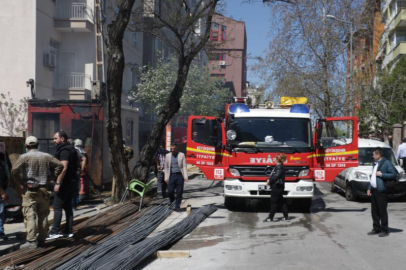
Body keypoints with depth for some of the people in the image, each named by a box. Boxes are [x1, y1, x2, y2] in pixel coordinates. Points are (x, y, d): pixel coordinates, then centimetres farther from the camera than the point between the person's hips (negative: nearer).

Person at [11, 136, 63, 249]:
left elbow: (15, 171, -16)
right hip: (43, 190, 4)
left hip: (30, 190, -4)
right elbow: (59, 165, 2)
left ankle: (31, 241, -11)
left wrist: (21, 181, -3)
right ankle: (42, 240, 16)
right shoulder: (46, 156, 6)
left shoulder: (24, 157, -6)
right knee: (43, 216, 12)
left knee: (30, 216, -4)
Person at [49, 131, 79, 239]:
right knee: (67, 206, 12)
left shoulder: (64, 150, -14)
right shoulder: (70, 149, 17)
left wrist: (58, 183, -24)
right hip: (71, 181, 10)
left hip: (65, 181, -10)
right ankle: (68, 231, 14)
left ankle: (54, 232, -8)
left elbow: (64, 167, -23)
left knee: (57, 206, -7)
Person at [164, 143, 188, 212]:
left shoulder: (182, 155, 3)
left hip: (179, 175, -1)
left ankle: (177, 206, 11)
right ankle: (172, 203, 23)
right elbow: (166, 168, 10)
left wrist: (185, 176, -8)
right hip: (171, 175, 1)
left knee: (179, 192, 0)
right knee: (170, 191, -4)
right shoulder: (167, 156, 7)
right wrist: (166, 178, 3)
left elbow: (184, 166, 1)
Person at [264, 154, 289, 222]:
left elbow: (276, 176, -22)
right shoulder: (280, 166, 14)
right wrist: (269, 179, 3)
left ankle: (270, 217, -1)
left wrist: (269, 181, -8)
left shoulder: (279, 167, -16)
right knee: (281, 201, 13)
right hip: (278, 186, 10)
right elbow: (274, 175, 17)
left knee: (274, 202, -5)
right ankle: (286, 216, 16)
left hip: (277, 187, -10)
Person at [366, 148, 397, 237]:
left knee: (382, 211, -2)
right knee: (374, 211, 11)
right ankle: (376, 229, 20)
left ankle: (384, 230, 6)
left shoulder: (386, 163, -8)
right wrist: (369, 188, 16)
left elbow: (394, 174, -15)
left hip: (381, 191, -8)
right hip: (373, 190, 8)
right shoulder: (376, 164, 18)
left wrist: (382, 174, -18)